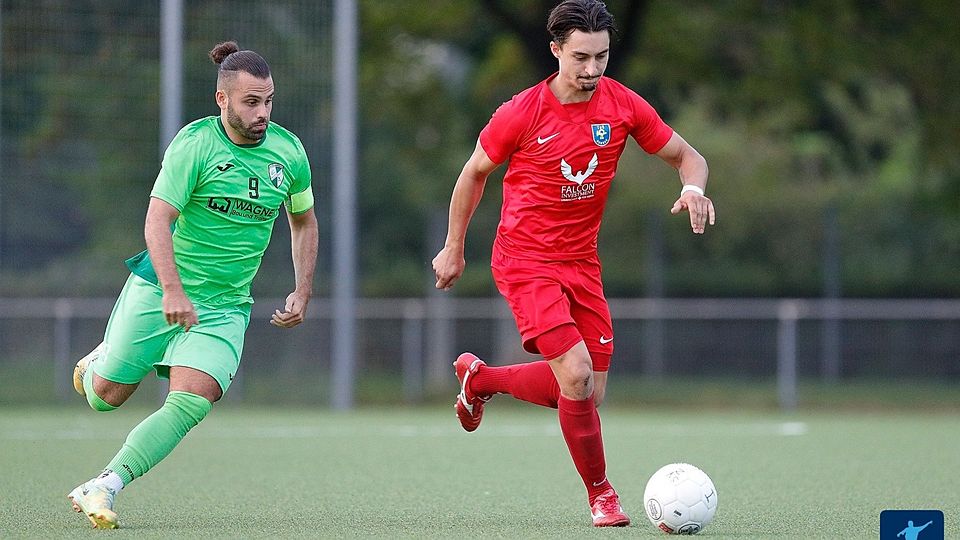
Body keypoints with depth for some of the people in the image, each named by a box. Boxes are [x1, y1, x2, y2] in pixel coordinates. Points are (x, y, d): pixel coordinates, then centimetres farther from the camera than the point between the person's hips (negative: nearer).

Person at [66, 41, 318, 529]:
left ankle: (102, 488, -17)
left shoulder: (289, 152, 0)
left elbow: (303, 221, 17)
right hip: (159, 290, -2)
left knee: (190, 403, -20)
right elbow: (157, 219, -22)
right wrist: (173, 290, -34)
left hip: (225, 307, 2)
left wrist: (303, 292, 8)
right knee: (105, 396, 6)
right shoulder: (195, 144, -15)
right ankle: (98, 360, 42)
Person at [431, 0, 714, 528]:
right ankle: (601, 495, 0)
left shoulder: (623, 105, -4)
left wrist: (693, 188, -17)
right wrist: (453, 247, 9)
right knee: (576, 376, -20)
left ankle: (480, 377, 30)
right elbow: (475, 172, 4)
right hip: (525, 260, -5)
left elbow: (687, 157, 6)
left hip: (581, 261, 5)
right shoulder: (521, 113, -13)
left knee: (587, 394, 3)